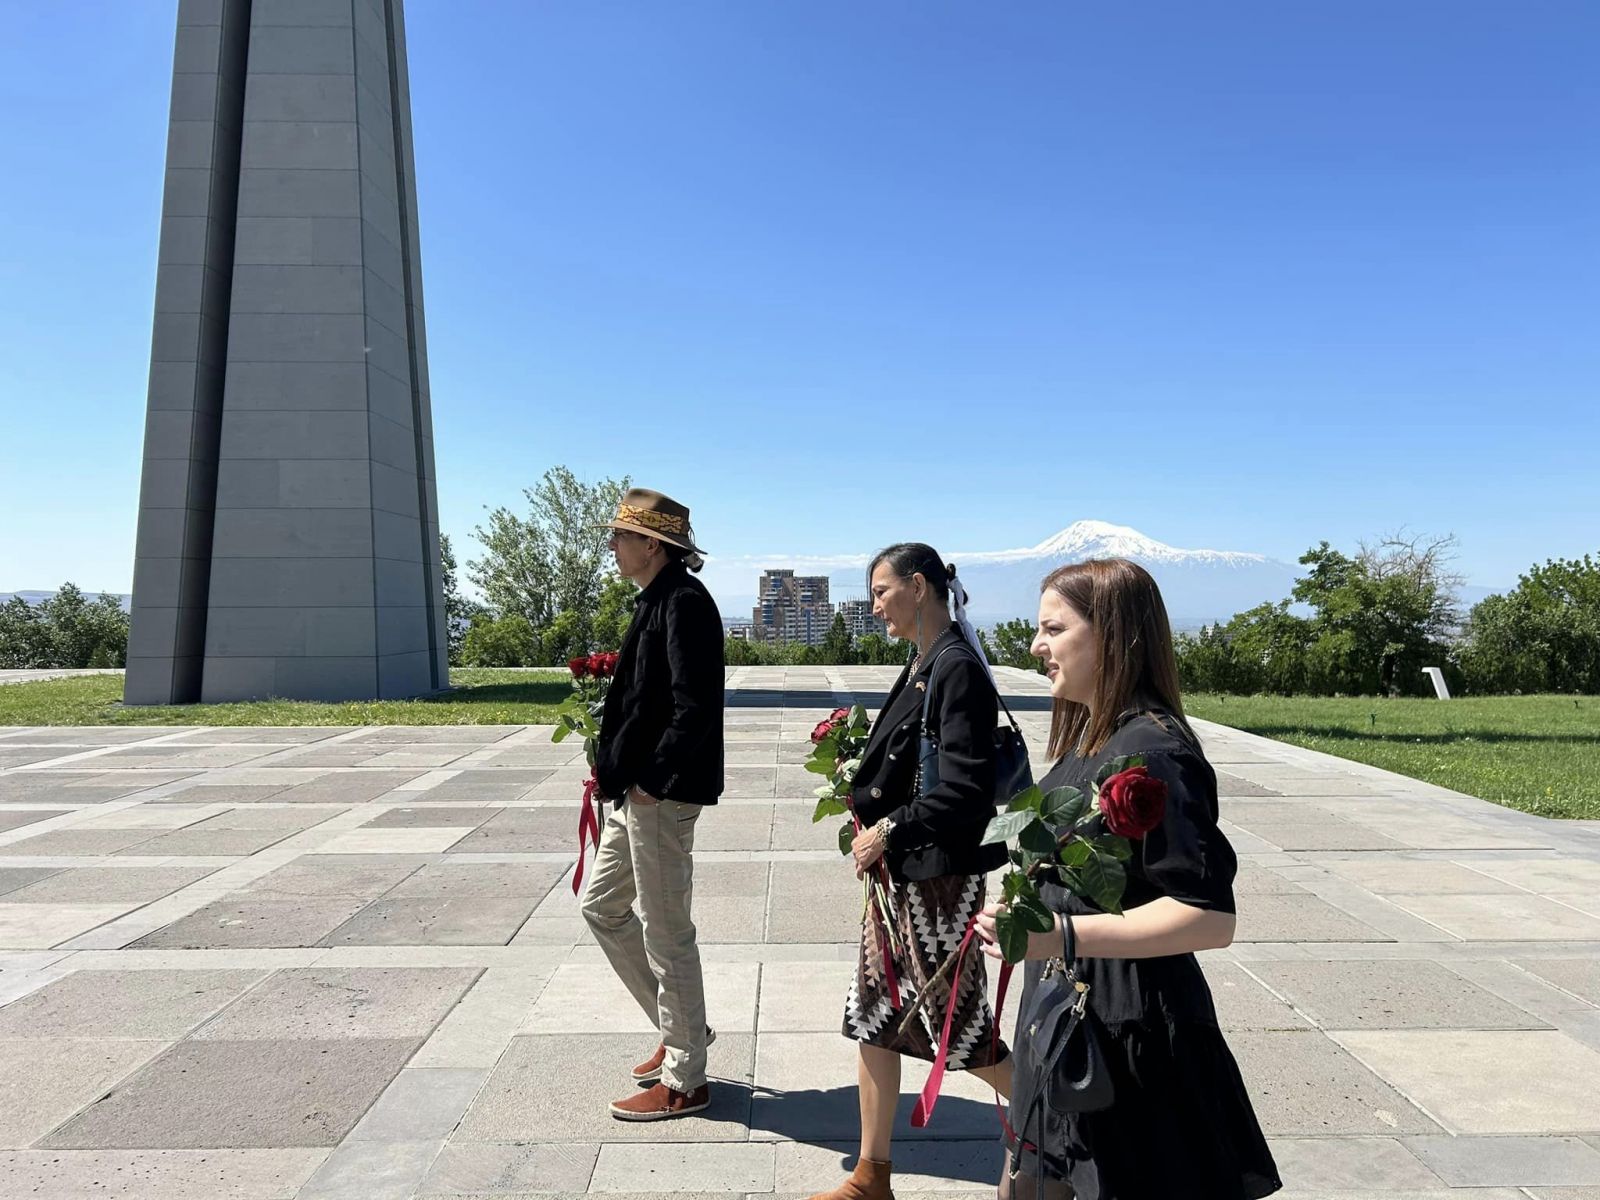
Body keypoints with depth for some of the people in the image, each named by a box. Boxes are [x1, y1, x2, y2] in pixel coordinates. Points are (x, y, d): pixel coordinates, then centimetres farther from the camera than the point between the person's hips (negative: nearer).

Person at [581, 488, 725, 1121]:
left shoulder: (684, 603, -17)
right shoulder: (657, 600, 14)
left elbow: (694, 708, -25)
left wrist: (650, 780, -20)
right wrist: (616, 765, 11)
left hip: (663, 793, -11)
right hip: (638, 787, 11)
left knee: (665, 932, 1)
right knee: (603, 905, 19)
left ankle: (682, 1080, 18)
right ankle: (679, 1029, 31)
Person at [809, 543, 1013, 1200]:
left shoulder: (958, 668, -18)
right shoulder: (921, 666, 10)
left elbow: (967, 789, -23)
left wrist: (889, 830, -18)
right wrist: (867, 798, 5)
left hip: (939, 875, -9)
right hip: (898, 871, 9)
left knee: (956, 1023, 6)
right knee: (873, 1019, 13)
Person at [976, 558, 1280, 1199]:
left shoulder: (1151, 751, -23)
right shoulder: (1089, 739, 7)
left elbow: (1210, 917, -27)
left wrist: (1060, 934, -33)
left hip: (1129, 1039, -9)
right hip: (1067, 1022, 9)